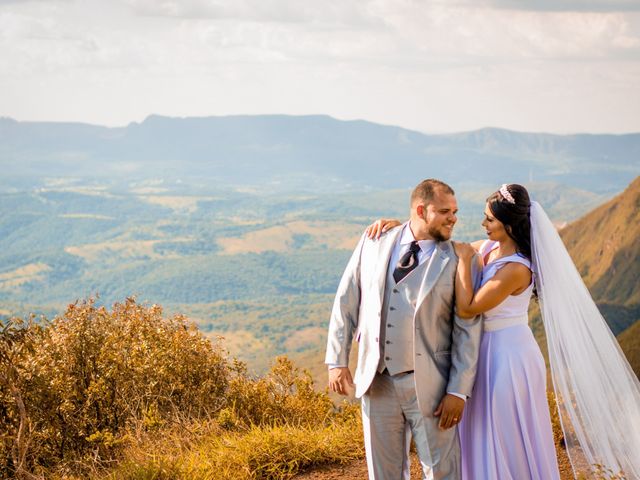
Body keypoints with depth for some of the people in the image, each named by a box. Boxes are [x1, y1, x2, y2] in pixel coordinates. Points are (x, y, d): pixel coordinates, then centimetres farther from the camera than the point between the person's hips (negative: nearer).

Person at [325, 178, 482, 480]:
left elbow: (468, 331, -6)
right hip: (376, 381, 3)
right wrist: (337, 361, 2)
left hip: (428, 384, -2)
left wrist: (458, 392, -11)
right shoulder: (374, 243, 3)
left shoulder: (457, 261, -5)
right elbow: (346, 301, 7)